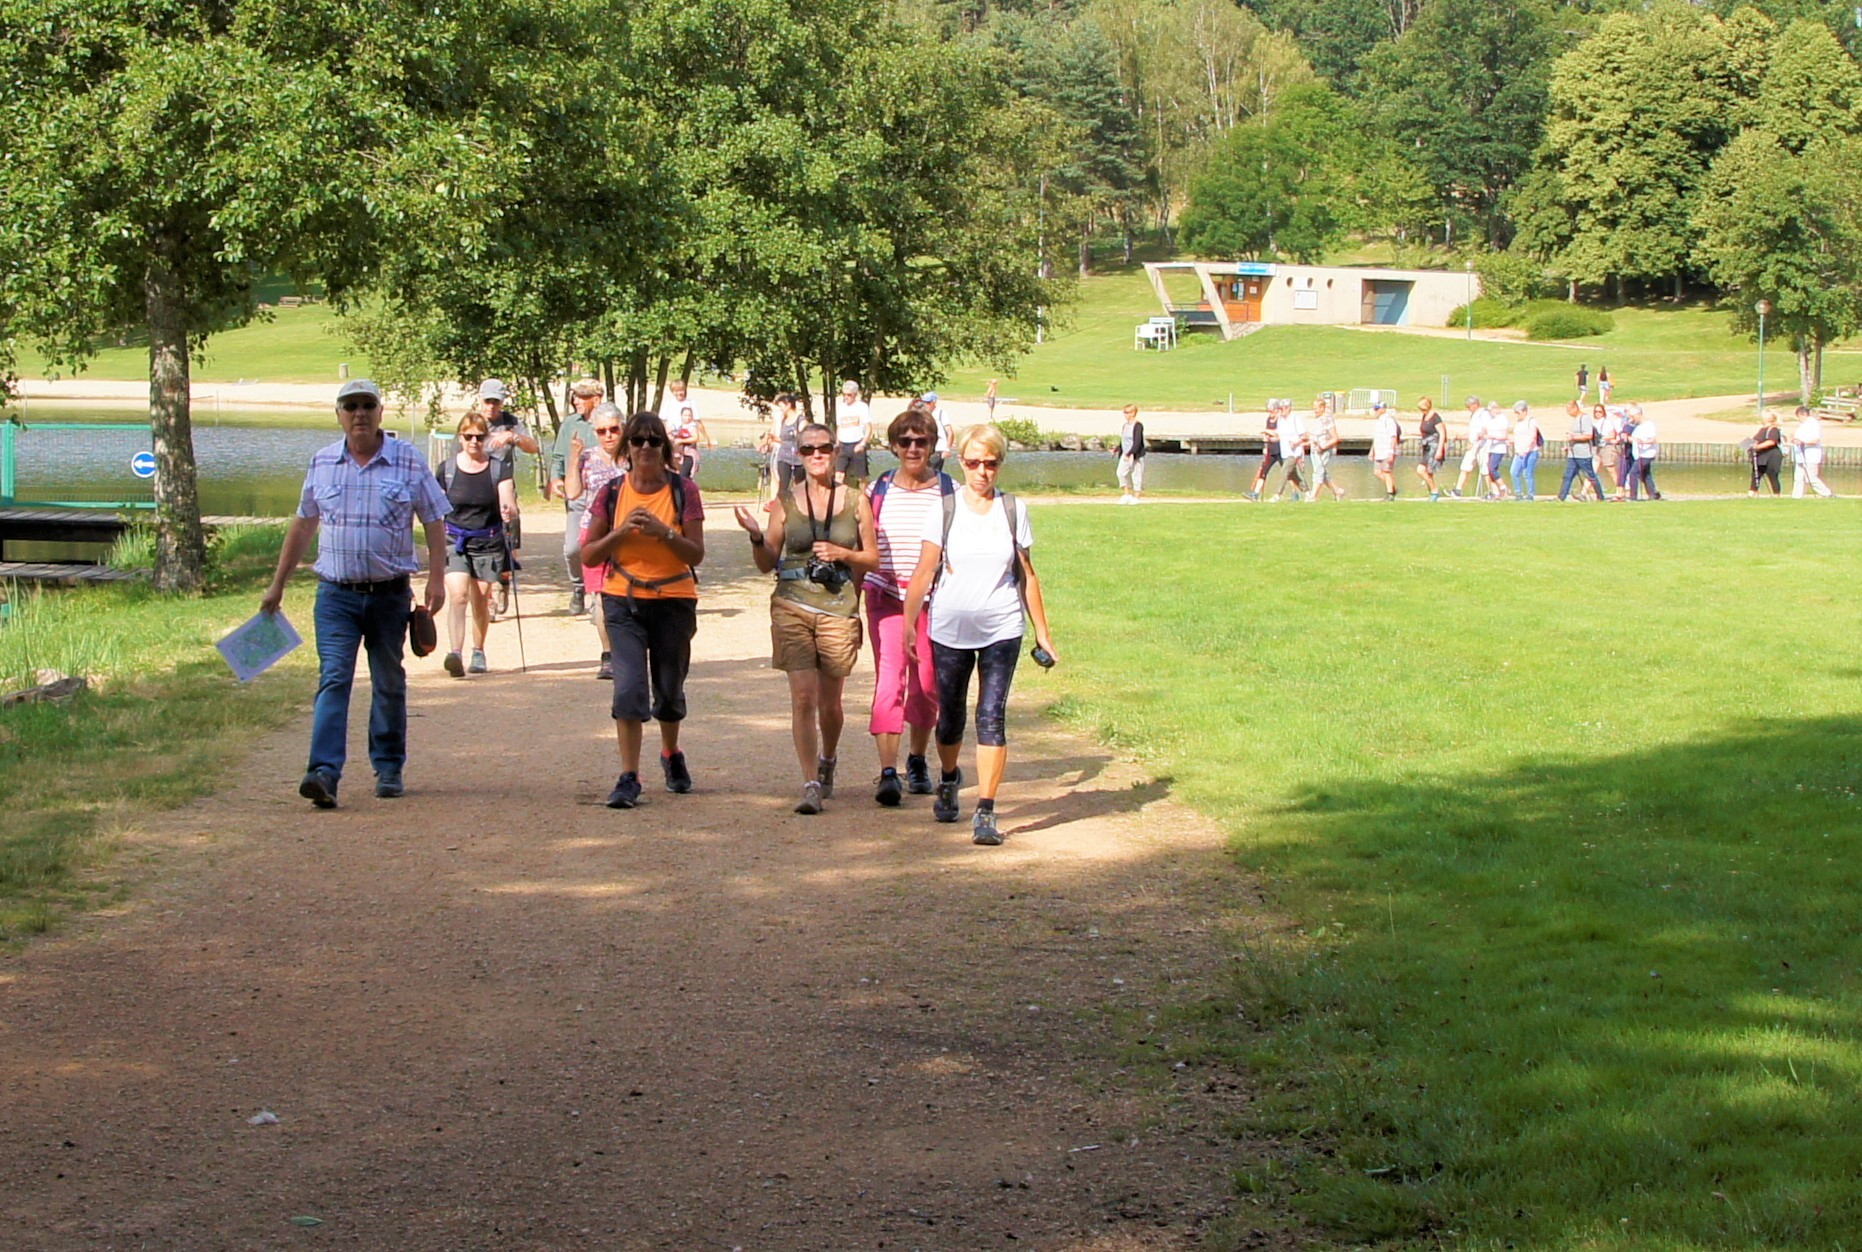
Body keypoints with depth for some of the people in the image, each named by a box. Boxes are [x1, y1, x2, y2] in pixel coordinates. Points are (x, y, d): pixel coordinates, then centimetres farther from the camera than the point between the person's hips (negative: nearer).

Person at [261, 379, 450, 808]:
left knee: (389, 684, 10)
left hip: (389, 592, 0)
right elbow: (303, 524, 14)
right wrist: (277, 584, 16)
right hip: (336, 594, 0)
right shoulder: (322, 463, 6)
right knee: (333, 680, -11)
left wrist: (436, 579, -7)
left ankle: (389, 768, 24)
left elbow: (433, 522, 3)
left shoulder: (409, 461, 0)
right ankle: (324, 773, -20)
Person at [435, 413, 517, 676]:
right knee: (458, 596, -17)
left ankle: (478, 652, 27)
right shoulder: (446, 469, 2)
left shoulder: (497, 469, 1)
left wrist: (509, 511, -29)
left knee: (481, 602, 8)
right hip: (454, 542, -1)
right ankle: (455, 653, -28)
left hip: (488, 543, 1)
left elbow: (509, 506, -6)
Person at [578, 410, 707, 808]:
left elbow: (696, 555, -6)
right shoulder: (612, 493, 0)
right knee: (629, 687, -13)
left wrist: (663, 532, -22)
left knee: (669, 690, 13)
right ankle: (629, 778, -11)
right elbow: (588, 555, 0)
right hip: (623, 601, 0)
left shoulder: (683, 491, -2)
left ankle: (671, 754, 41)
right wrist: (622, 531, -15)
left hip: (674, 601, 0)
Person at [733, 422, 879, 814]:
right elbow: (767, 563, 9)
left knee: (830, 701, 10)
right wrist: (756, 537, -11)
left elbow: (873, 559, 10)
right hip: (793, 605, -1)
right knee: (802, 696, -10)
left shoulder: (855, 501, 4)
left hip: (839, 607, 1)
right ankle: (811, 785, -8)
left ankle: (828, 759, 41)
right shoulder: (785, 503, 4)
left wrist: (842, 553, -8)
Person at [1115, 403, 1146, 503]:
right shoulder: (1125, 426, 12)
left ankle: (1136, 496, 11)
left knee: (1136, 475, 1)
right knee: (1121, 472, -5)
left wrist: (1129, 454, -25)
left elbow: (1137, 442, -20)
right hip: (1125, 454, 7)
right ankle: (1127, 494, 5)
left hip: (1136, 455, -7)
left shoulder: (1138, 426, -13)